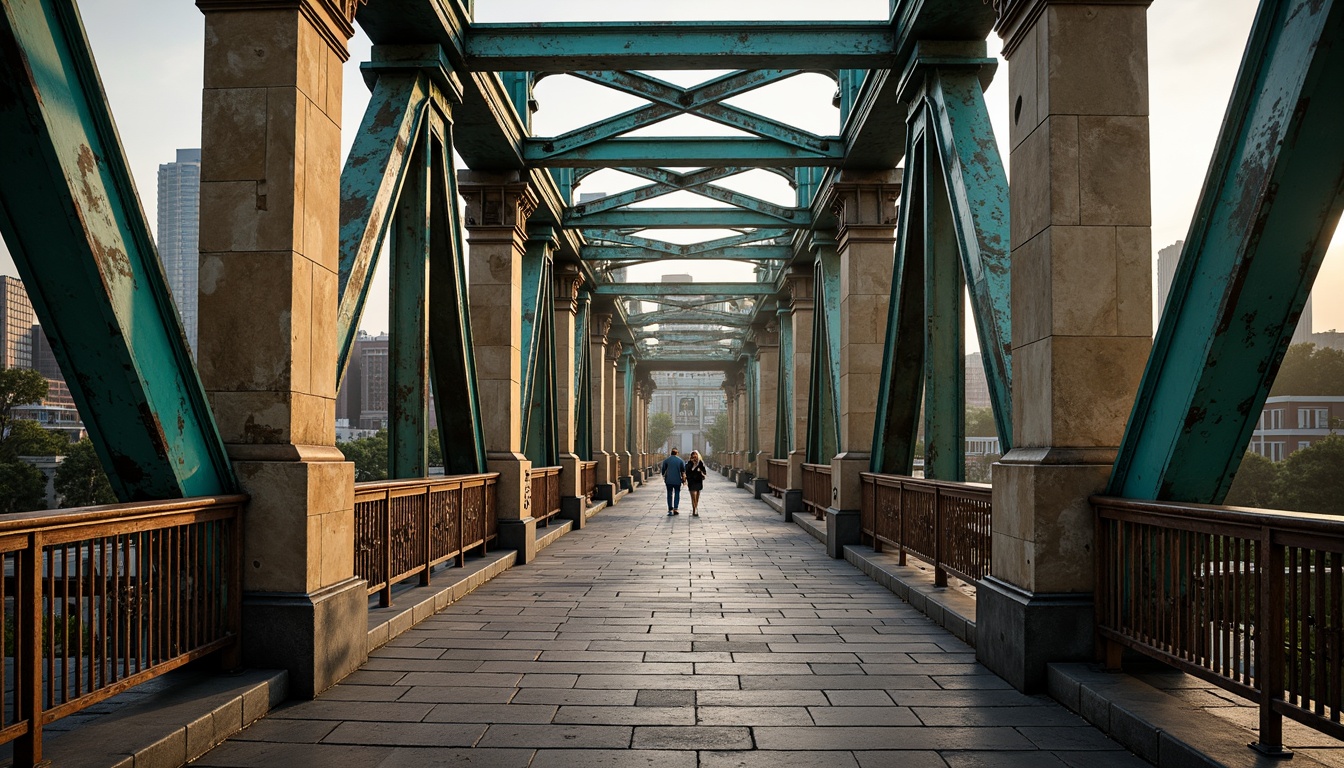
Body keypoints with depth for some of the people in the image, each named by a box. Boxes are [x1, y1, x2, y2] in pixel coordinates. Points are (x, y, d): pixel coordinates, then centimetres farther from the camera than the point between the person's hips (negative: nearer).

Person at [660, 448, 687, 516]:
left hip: (669, 480, 0)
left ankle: (670, 509, 0)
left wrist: (664, 477, 17)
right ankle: (675, 509, 1)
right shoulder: (681, 460, 0)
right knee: (677, 494, 9)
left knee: (669, 494, 6)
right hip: (677, 480, 0)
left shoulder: (666, 460, 0)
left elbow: (663, 470, 3)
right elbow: (683, 471, 1)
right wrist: (683, 478, 12)